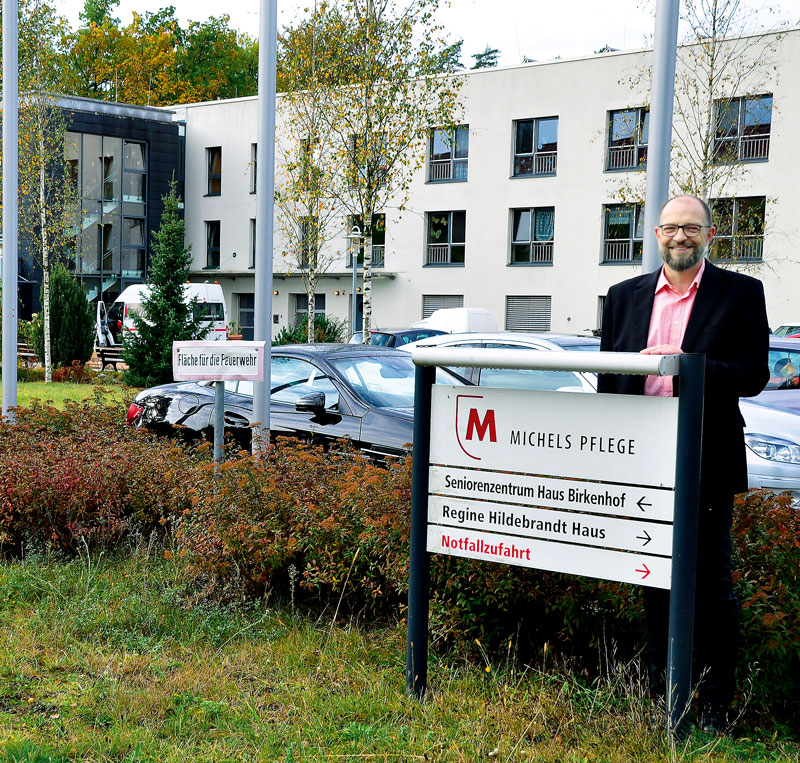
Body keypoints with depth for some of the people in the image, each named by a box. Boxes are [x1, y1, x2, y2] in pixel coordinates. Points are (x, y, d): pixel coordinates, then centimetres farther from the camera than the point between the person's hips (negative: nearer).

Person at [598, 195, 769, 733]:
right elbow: (607, 378, 12)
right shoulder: (625, 296, 10)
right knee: (655, 580, 13)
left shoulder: (741, 294, 0)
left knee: (711, 583, 3)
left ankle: (716, 703, 15)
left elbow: (755, 375, -7)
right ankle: (661, 695, 26)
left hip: (707, 465, -3)